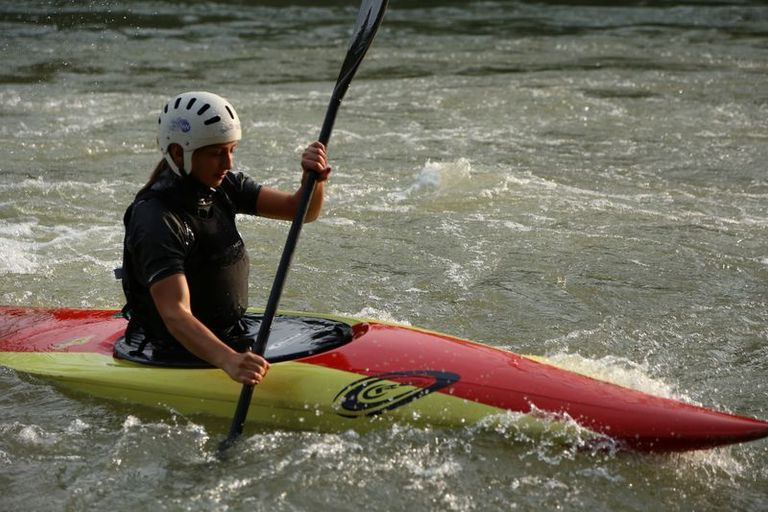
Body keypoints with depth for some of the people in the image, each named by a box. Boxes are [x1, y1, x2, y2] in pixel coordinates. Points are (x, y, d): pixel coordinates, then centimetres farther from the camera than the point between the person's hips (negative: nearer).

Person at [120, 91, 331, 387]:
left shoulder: (223, 187, 2)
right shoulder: (157, 220, -23)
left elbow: (301, 211, -1)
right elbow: (175, 314, -34)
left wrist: (314, 180, -24)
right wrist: (228, 360, -49)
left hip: (233, 336, 8)